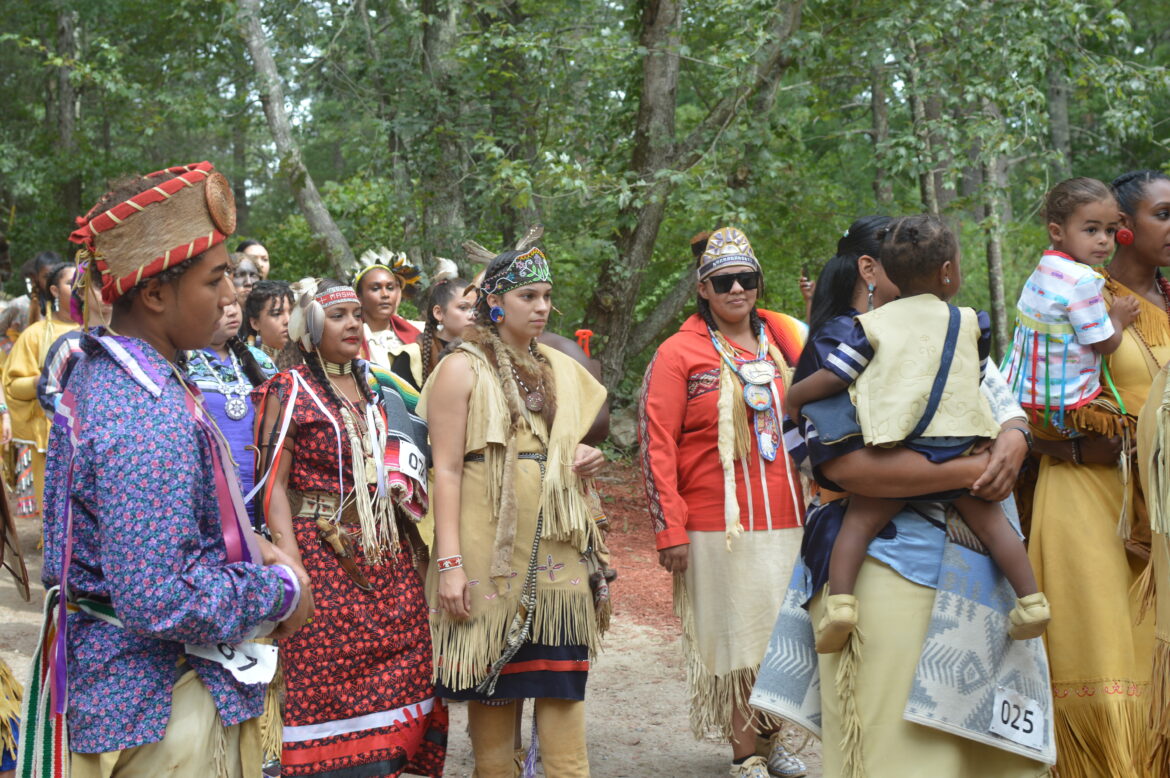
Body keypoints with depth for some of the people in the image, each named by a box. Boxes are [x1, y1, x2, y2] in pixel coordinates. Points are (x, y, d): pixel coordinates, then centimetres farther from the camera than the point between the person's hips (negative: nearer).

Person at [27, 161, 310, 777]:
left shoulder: (94, 378, 6)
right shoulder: (153, 420, -26)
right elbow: (159, 601, -31)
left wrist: (242, 546, 8)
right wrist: (280, 589, -16)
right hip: (161, 712, -10)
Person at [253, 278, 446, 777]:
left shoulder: (373, 388, 16)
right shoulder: (290, 390, -2)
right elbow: (274, 483, -9)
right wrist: (291, 563, -18)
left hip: (389, 556, 6)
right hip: (323, 552, -6)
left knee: (397, 676, 1)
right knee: (327, 684, -6)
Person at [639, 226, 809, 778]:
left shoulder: (785, 340, 11)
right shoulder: (679, 353, -2)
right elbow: (657, 444, -6)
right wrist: (670, 529, -10)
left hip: (788, 521, 4)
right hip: (717, 527, -4)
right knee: (735, 638, 0)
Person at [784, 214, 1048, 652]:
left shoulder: (875, 324, 5)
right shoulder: (969, 323, 13)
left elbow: (830, 379, 2)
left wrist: (793, 398, 20)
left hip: (900, 452, -2)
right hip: (962, 444, 2)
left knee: (859, 522, 2)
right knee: (989, 521, 16)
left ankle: (839, 600, -16)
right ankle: (1030, 601, 13)